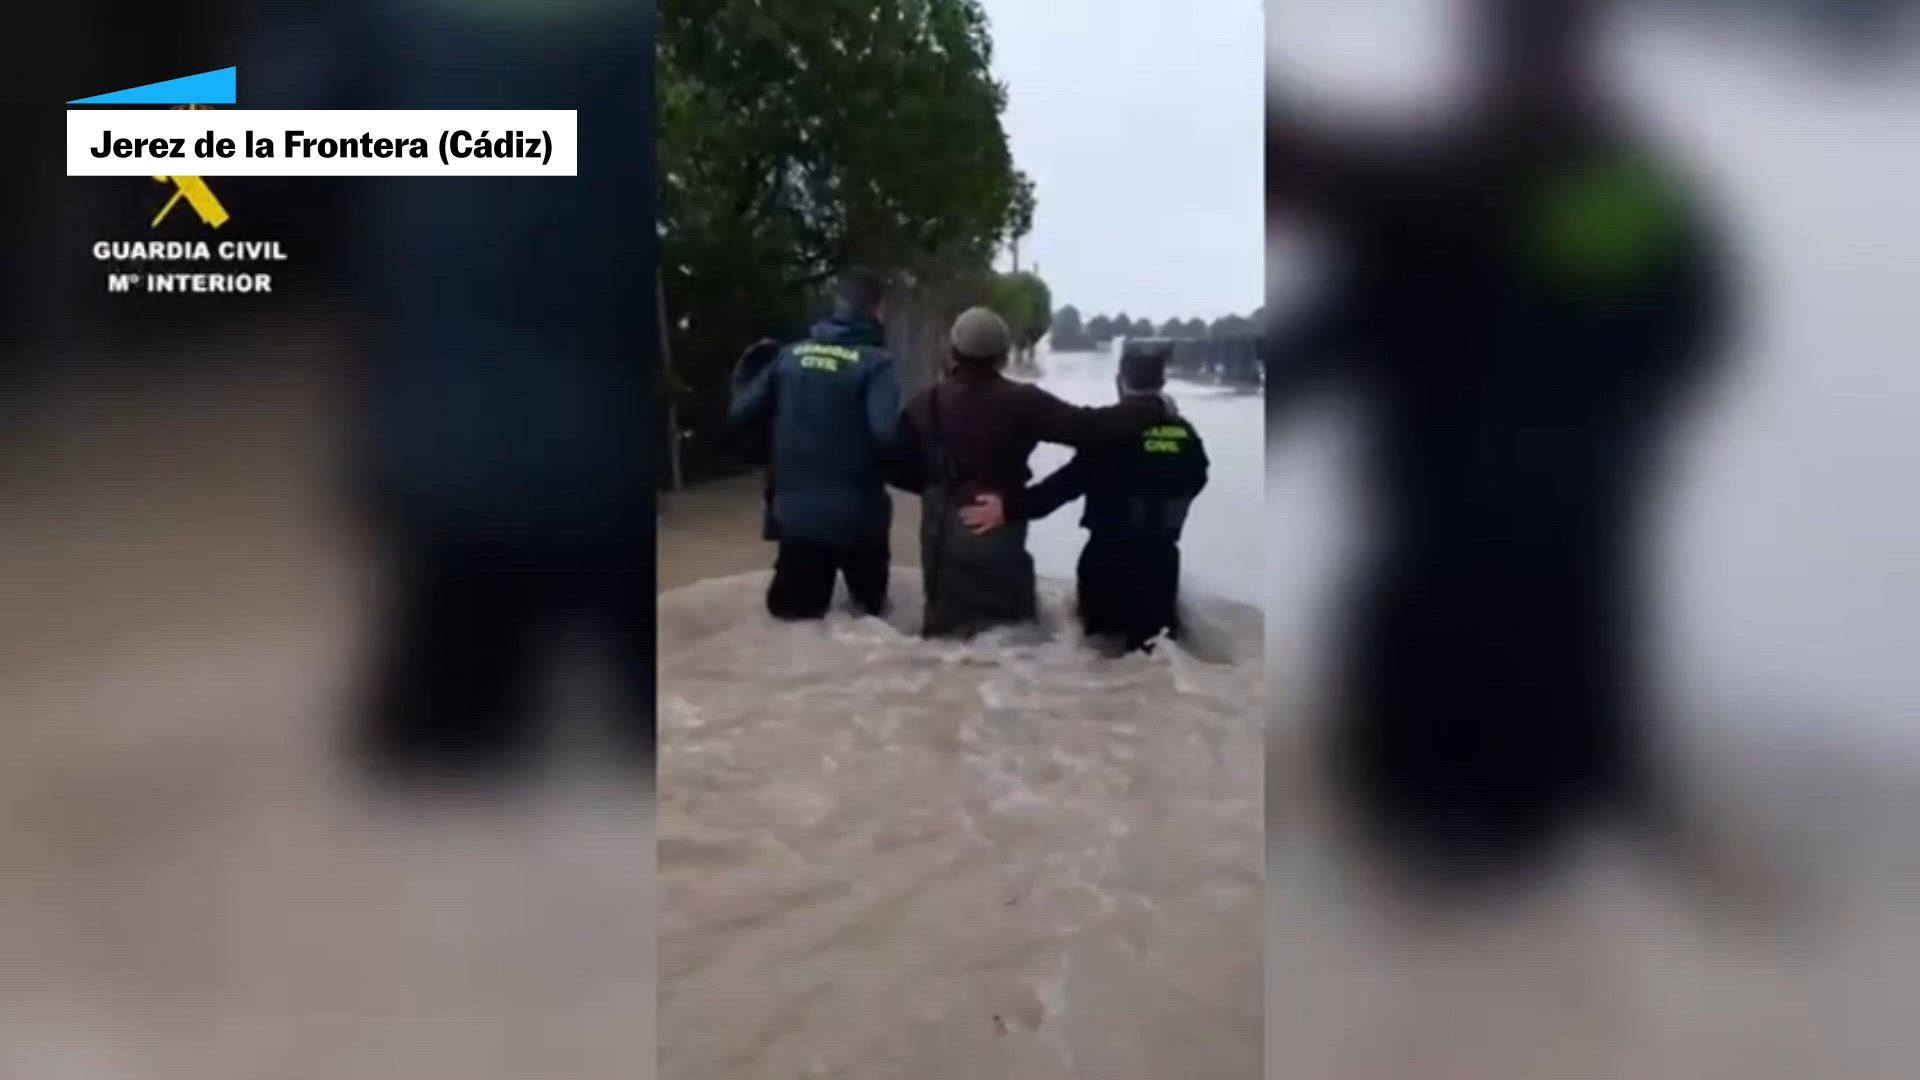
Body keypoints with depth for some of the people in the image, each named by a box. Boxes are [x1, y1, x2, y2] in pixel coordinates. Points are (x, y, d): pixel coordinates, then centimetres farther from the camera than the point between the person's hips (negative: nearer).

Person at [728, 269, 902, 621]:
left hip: (794, 511, 3)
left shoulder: (791, 354, 3)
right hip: (856, 513, -3)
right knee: (871, 609, 22)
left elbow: (739, 414, 4)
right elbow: (887, 433, -25)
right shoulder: (875, 362, -11)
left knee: (794, 616, 12)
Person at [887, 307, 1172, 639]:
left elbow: (900, 467, 2)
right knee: (1012, 621, 13)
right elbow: (1089, 426, -15)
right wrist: (1154, 407, -5)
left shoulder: (927, 404, -3)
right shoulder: (1021, 403, -12)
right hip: (999, 534, -2)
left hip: (944, 534, 3)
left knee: (947, 623, 13)